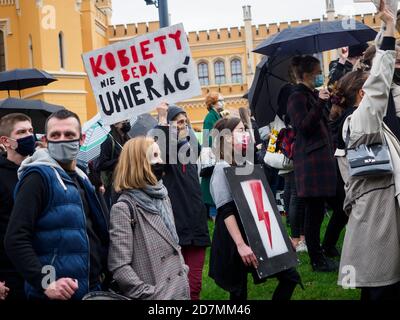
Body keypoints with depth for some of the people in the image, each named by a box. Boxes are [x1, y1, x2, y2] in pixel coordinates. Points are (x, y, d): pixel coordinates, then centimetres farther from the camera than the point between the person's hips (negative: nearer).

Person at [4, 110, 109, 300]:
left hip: (93, 289, 8)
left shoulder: (81, 179, 15)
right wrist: (45, 283, -23)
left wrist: (101, 269, 11)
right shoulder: (38, 176, -10)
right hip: (58, 294, -8)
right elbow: (15, 239, -19)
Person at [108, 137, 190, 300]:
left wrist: (184, 273, 6)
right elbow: (119, 267, -17)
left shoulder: (162, 197, 8)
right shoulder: (124, 207, -14)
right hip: (156, 296, -7)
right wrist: (150, 295, -17)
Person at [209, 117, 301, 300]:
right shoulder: (222, 168, -11)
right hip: (234, 241, -8)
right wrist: (240, 244, -27)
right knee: (239, 293, 1)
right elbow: (225, 211, -19)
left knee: (290, 277, 3)